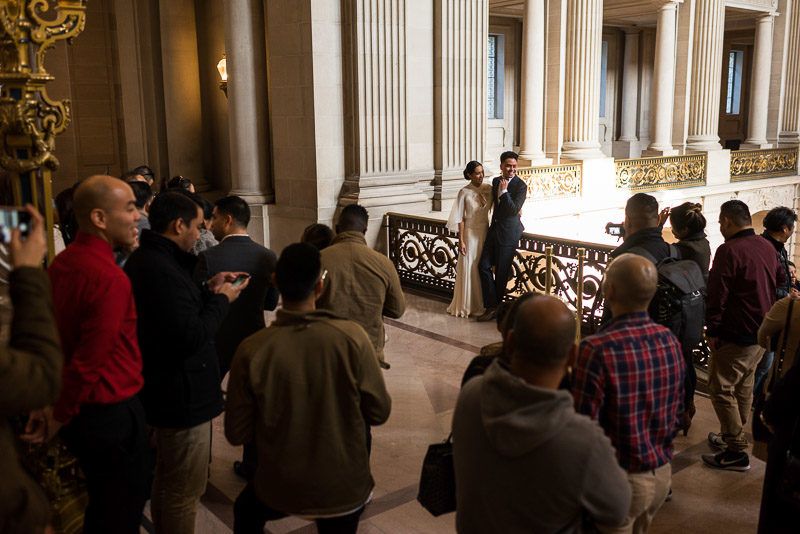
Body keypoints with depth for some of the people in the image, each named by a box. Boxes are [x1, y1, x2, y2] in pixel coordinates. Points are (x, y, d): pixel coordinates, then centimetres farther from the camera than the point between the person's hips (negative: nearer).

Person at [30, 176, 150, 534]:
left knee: (101, 503, 27)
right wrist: (60, 415, -11)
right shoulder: (110, 279, -26)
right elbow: (90, 360, -25)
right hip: (111, 412, -9)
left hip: (79, 410, 9)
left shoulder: (61, 264, 2)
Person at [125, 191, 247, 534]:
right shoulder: (163, 271, -28)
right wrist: (221, 300, -15)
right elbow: (191, 337, -30)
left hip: (160, 387, 11)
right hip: (182, 396, -11)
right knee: (184, 491, 5)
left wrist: (208, 290, 7)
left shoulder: (142, 260, 6)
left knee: (166, 479, 28)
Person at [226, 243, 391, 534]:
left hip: (279, 488, 0)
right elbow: (379, 412, -11)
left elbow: (237, 433, -9)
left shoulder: (251, 350, -19)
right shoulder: (352, 337, -21)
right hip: (345, 488, 0)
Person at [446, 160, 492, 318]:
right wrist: (461, 241, -11)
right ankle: (467, 305, 12)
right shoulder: (464, 192, -9)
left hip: (485, 231, 4)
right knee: (469, 268, 1)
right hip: (470, 233, -4)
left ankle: (483, 302, 20)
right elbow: (460, 219, -8)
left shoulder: (489, 188, 2)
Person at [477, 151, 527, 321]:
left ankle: (495, 306, 19)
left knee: (501, 271, 2)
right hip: (494, 229, 7)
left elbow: (514, 210, -21)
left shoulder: (521, 186, -11)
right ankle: (492, 307, 3)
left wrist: (504, 191, -20)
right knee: (484, 265, 0)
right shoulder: (496, 181, 9)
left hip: (508, 233, -7)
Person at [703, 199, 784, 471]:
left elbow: (717, 295, -18)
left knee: (721, 389, -2)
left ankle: (737, 452, 0)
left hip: (736, 336, -9)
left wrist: (712, 330, -11)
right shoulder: (768, 247, 7)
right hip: (763, 333, 9)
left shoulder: (729, 250, -18)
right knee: (743, 386, 18)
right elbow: (780, 281, 18)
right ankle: (731, 436, 31)